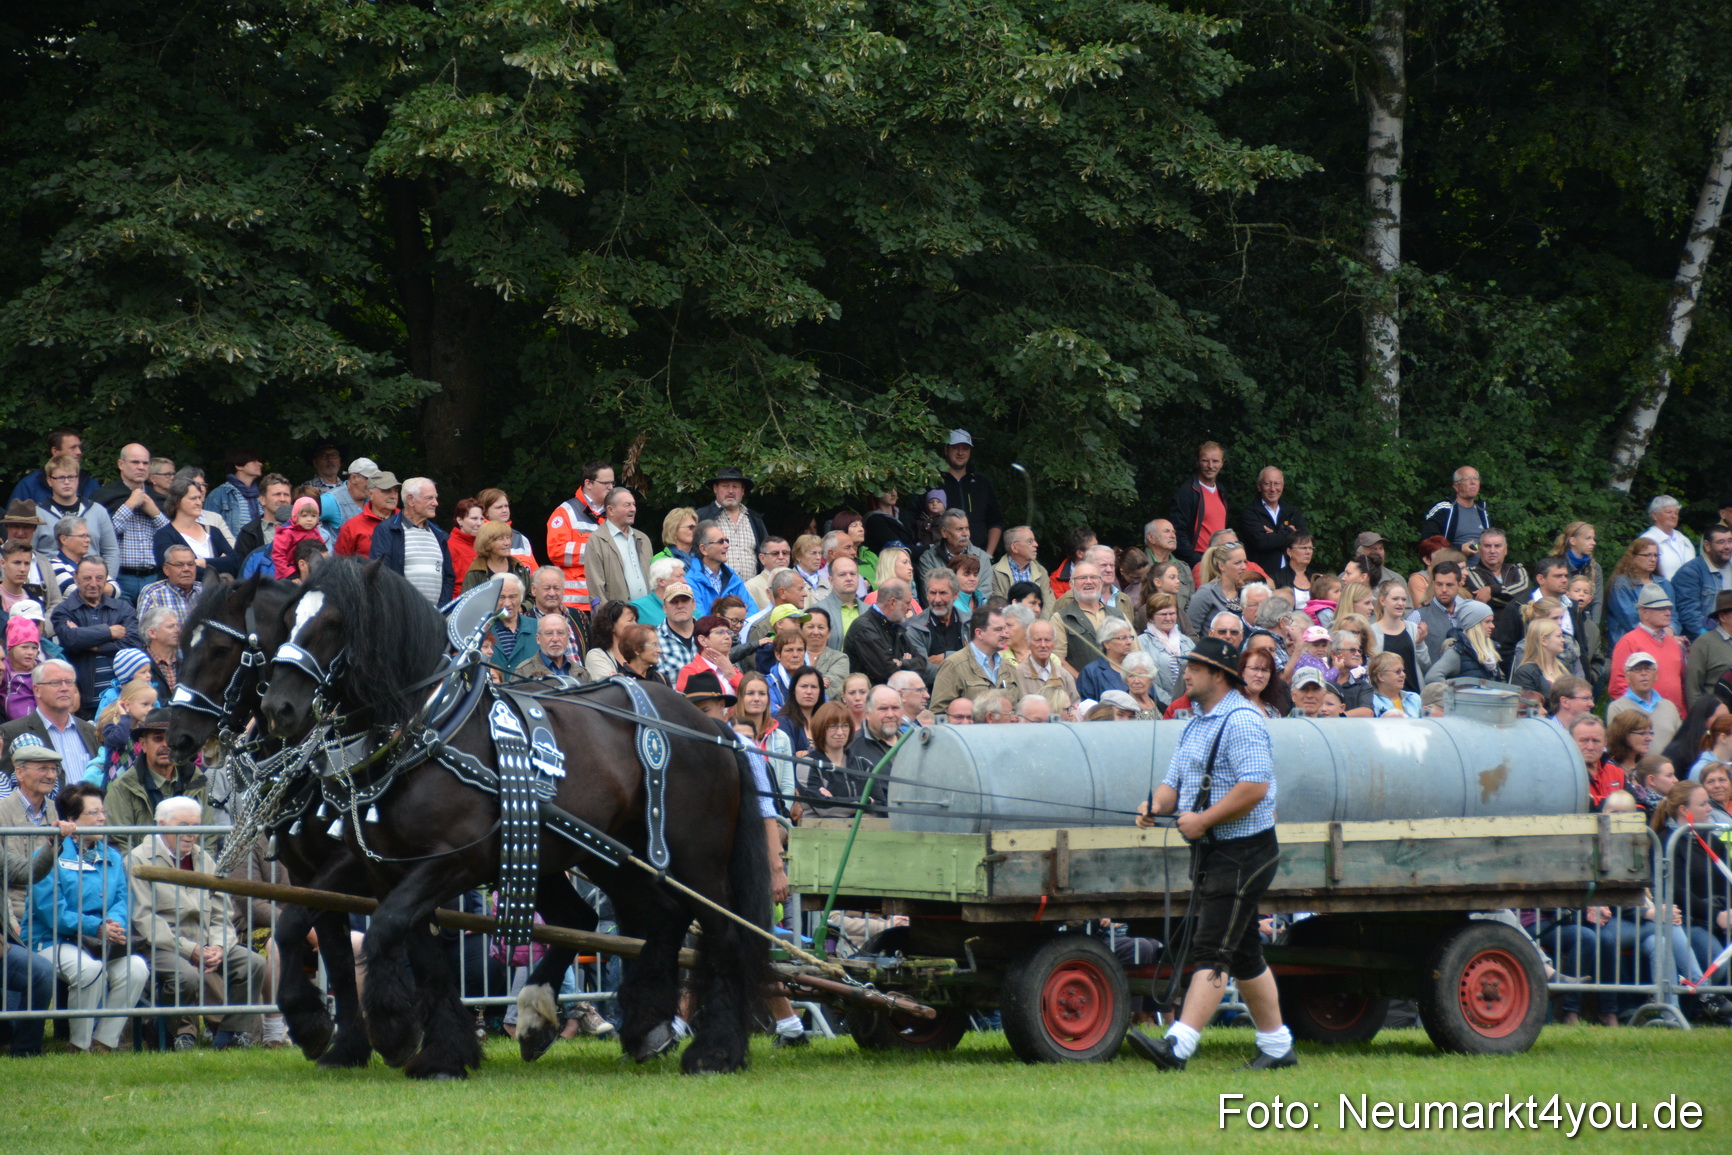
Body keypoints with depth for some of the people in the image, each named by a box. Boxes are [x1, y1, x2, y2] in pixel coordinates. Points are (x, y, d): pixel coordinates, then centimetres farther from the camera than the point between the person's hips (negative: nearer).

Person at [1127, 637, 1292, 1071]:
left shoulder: (1241, 721, -15)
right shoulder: (1195, 724, 17)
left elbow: (1254, 787, -25)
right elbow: (1176, 782, 18)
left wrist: (1203, 820, -22)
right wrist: (1157, 804, -5)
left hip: (1243, 852, -10)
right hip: (1212, 854, 10)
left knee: (1212, 950, -15)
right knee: (1243, 954, 15)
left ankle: (1179, 1045, -24)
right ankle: (1277, 1045, 22)